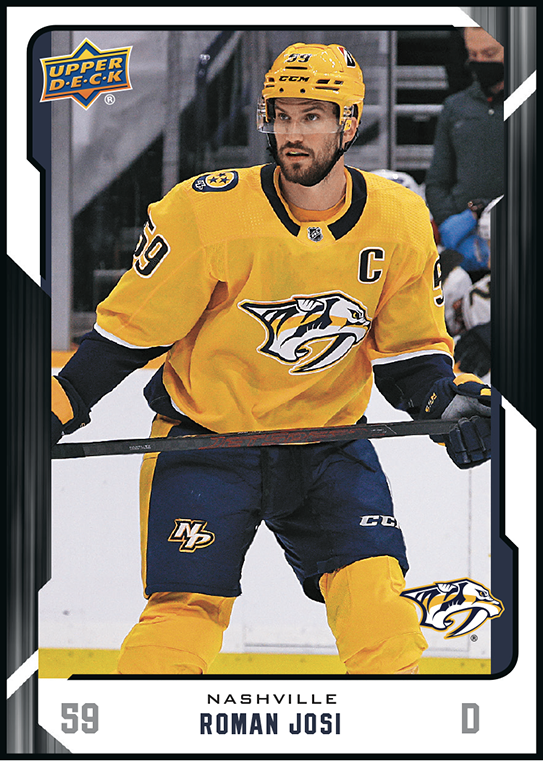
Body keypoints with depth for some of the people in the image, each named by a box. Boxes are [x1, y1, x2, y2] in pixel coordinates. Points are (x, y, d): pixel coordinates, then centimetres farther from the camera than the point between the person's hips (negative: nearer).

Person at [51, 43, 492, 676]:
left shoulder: (399, 220, -6)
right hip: (204, 438, -2)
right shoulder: (207, 209, -17)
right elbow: (131, 328, -7)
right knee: (184, 612, -12)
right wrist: (57, 405, -12)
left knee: (378, 604, -13)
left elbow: (410, 351, 6)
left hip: (330, 444, 3)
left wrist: (447, 402, -12)